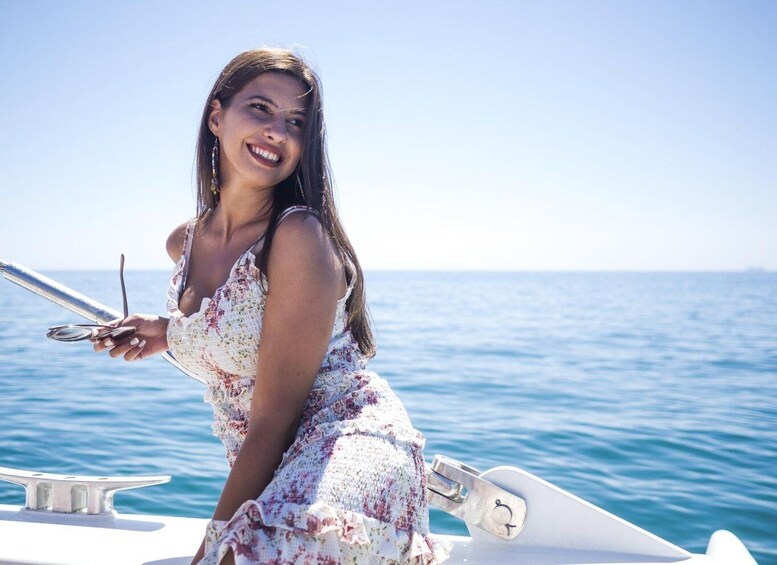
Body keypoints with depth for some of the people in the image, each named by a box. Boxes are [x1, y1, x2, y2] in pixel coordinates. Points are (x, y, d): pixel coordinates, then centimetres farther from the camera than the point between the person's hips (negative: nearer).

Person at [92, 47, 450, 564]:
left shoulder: (300, 236, -17)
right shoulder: (185, 244, 5)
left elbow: (274, 417, -17)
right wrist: (170, 329, 12)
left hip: (349, 443, -7)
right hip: (264, 468, 7)